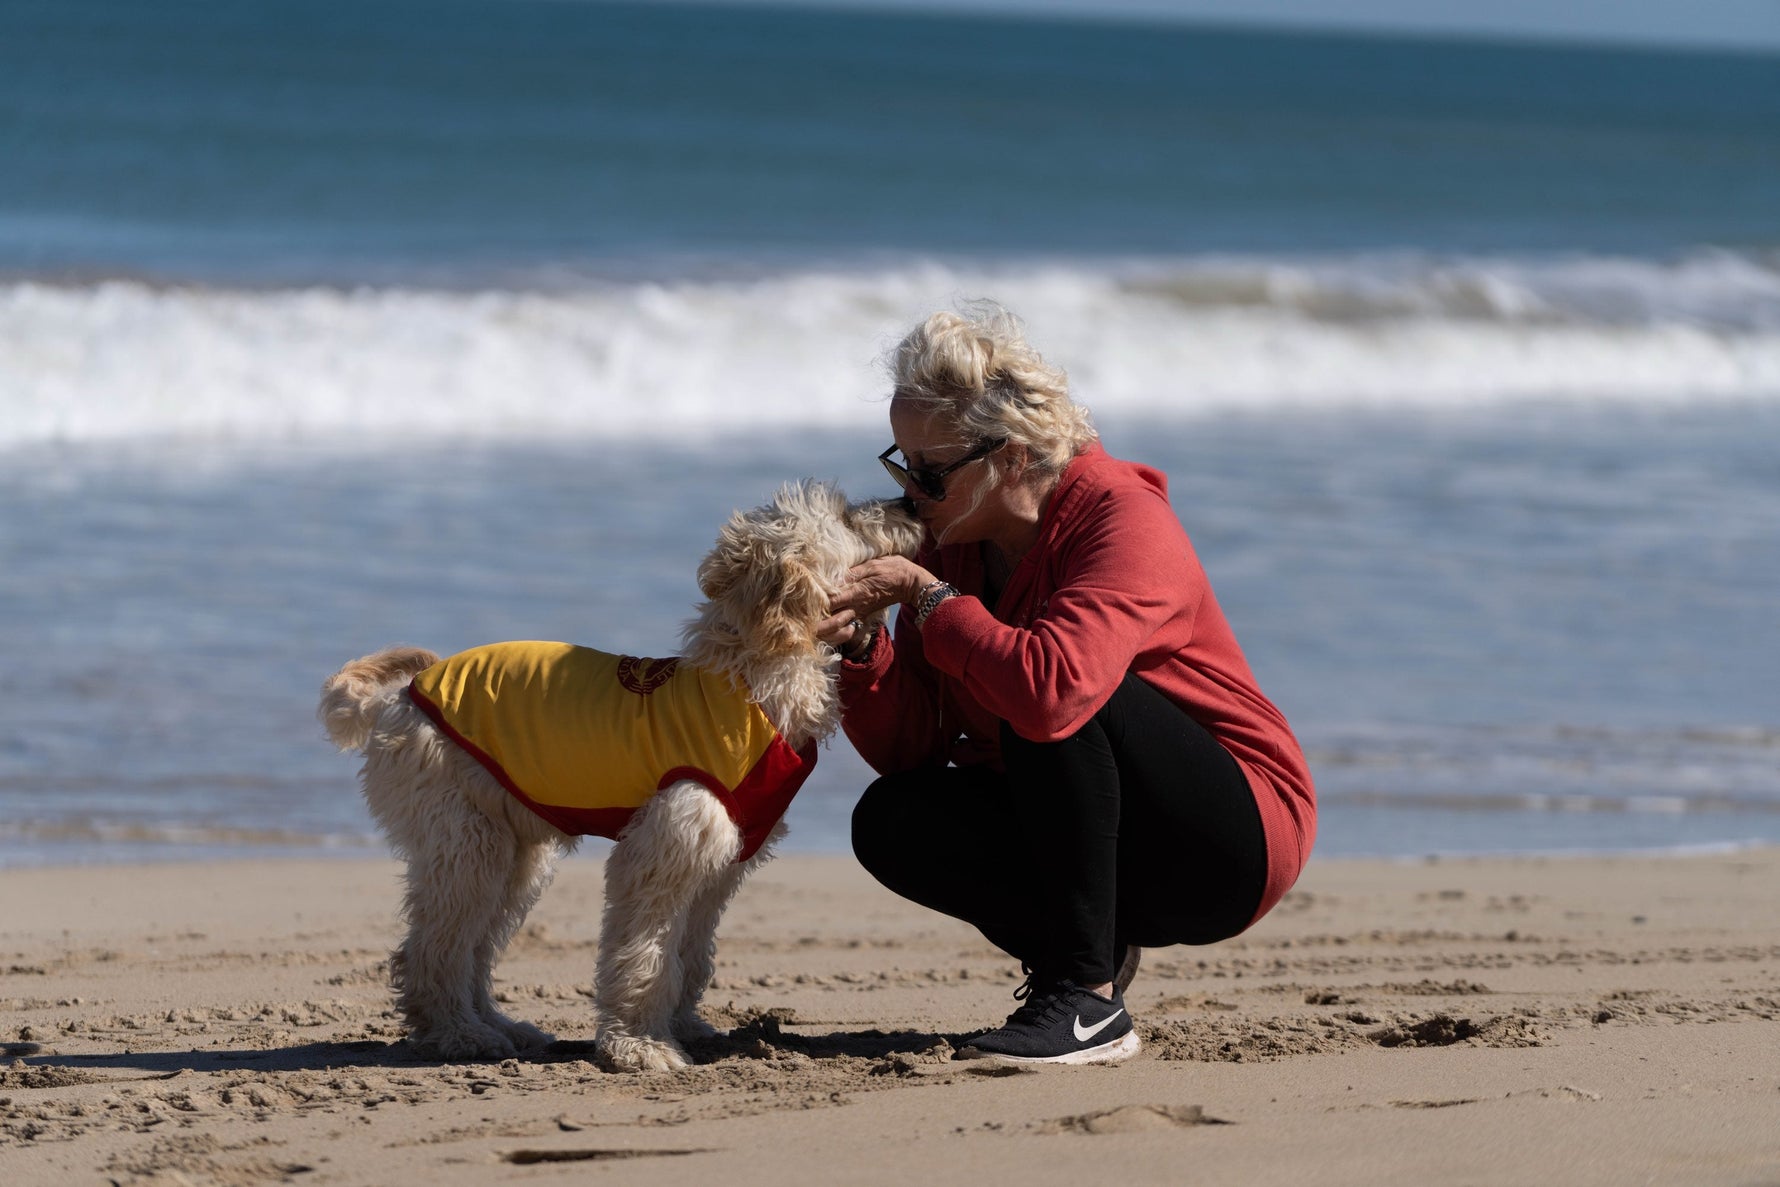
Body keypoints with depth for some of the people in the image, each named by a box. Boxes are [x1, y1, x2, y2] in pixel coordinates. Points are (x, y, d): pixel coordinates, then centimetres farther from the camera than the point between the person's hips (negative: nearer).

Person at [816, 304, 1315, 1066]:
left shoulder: (1125, 522, -21)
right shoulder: (953, 546, 1)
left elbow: (1052, 686, -41)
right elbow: (905, 751, -4)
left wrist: (929, 597, -28)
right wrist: (861, 647, -22)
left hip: (1235, 844, -7)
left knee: (1050, 702, -32)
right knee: (892, 822, -16)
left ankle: (1089, 1001, -27)